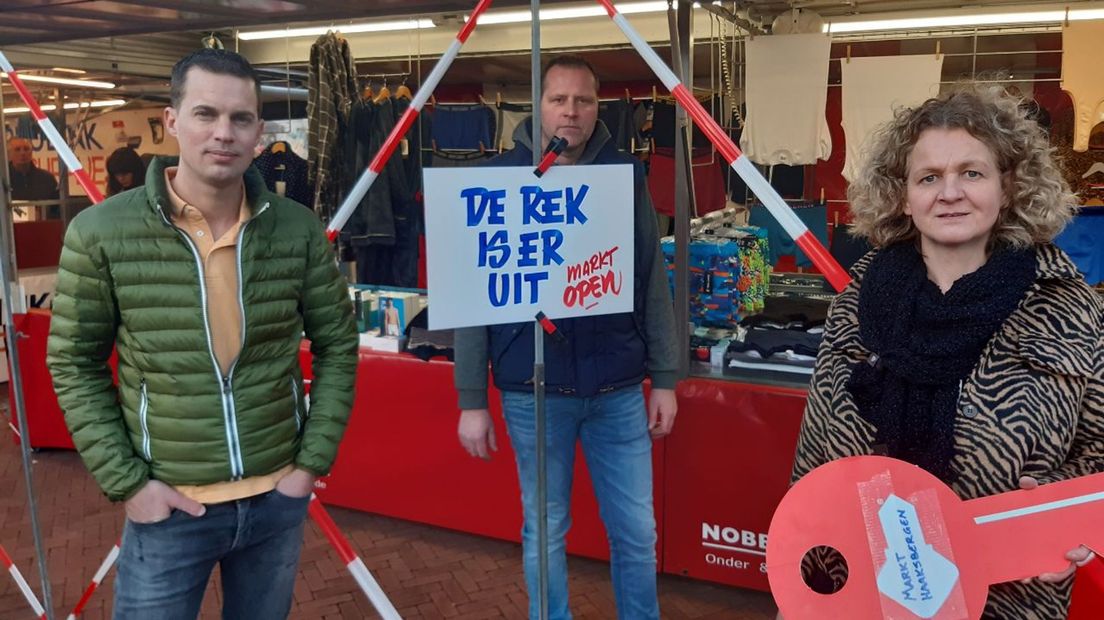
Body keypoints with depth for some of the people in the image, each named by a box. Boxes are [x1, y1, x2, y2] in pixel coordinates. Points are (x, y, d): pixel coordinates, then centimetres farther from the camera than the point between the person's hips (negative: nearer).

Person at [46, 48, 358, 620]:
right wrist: (125, 483, -8)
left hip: (278, 498, 2)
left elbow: (337, 346, 2)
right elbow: (74, 365, -3)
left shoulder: (298, 230, -6)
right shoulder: (101, 232, -10)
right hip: (167, 505, -2)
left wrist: (313, 462, -3)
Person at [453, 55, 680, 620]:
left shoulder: (626, 176, 3)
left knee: (636, 530, 11)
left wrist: (663, 378, 5)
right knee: (545, 530, 12)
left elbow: (652, 285, 6)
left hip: (618, 388, 2)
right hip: (533, 389, -1)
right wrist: (471, 398, -4)